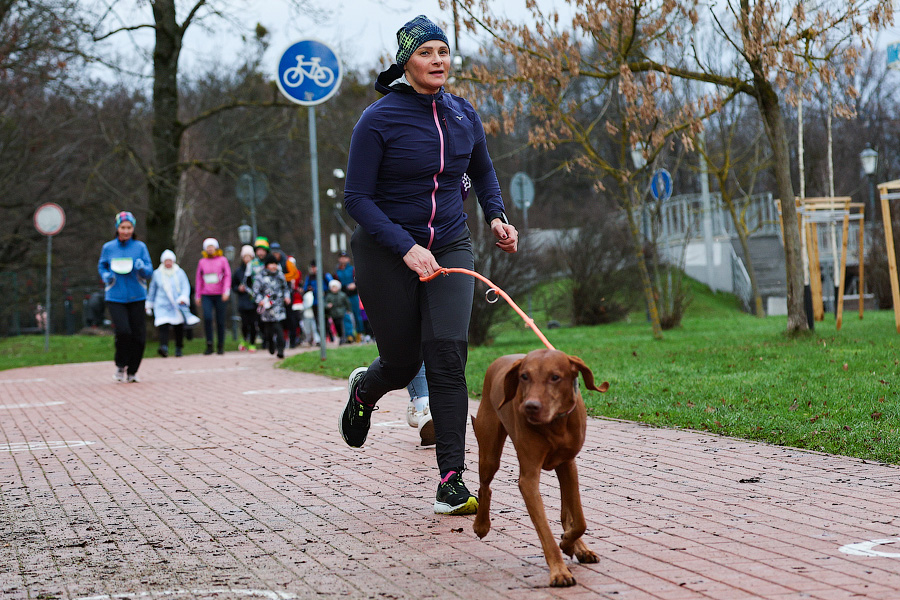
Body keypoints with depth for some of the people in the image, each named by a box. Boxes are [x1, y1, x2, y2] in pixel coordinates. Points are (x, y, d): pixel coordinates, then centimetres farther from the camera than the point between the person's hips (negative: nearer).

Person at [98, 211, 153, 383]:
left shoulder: (140, 247, 3)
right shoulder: (108, 248, 4)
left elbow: (149, 271, 2)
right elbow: (101, 266, 20)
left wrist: (142, 267, -20)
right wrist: (106, 276, -1)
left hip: (136, 297, 1)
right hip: (115, 297, -1)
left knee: (138, 336, -1)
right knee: (123, 331, -18)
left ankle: (132, 371, 18)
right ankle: (120, 366, 7)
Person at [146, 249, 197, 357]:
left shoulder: (180, 272, 5)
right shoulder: (157, 274, 6)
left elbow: (186, 286, 1)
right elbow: (152, 290, 16)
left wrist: (183, 298, -17)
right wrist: (149, 304, 20)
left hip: (178, 305, 1)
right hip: (162, 305, -1)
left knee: (179, 328, 5)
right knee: (163, 326, -19)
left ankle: (179, 348, 20)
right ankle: (164, 347, -32)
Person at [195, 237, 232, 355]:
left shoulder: (222, 260, 6)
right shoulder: (202, 262, 11)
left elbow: (227, 276, 1)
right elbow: (198, 279, 16)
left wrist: (226, 292, -11)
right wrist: (197, 296, 13)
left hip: (220, 296, -1)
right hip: (206, 295, 1)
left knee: (220, 321, -1)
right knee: (207, 317, -18)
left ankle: (220, 346, 11)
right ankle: (209, 345, -12)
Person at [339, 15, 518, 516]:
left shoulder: (463, 115, 2)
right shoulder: (379, 119, -13)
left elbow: (483, 171, 21)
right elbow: (357, 198, -13)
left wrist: (497, 216, 3)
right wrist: (406, 248, -24)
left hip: (450, 245, 3)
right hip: (386, 252, -3)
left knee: (447, 352, -14)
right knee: (402, 363, 5)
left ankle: (452, 483, -13)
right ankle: (365, 389, 45)